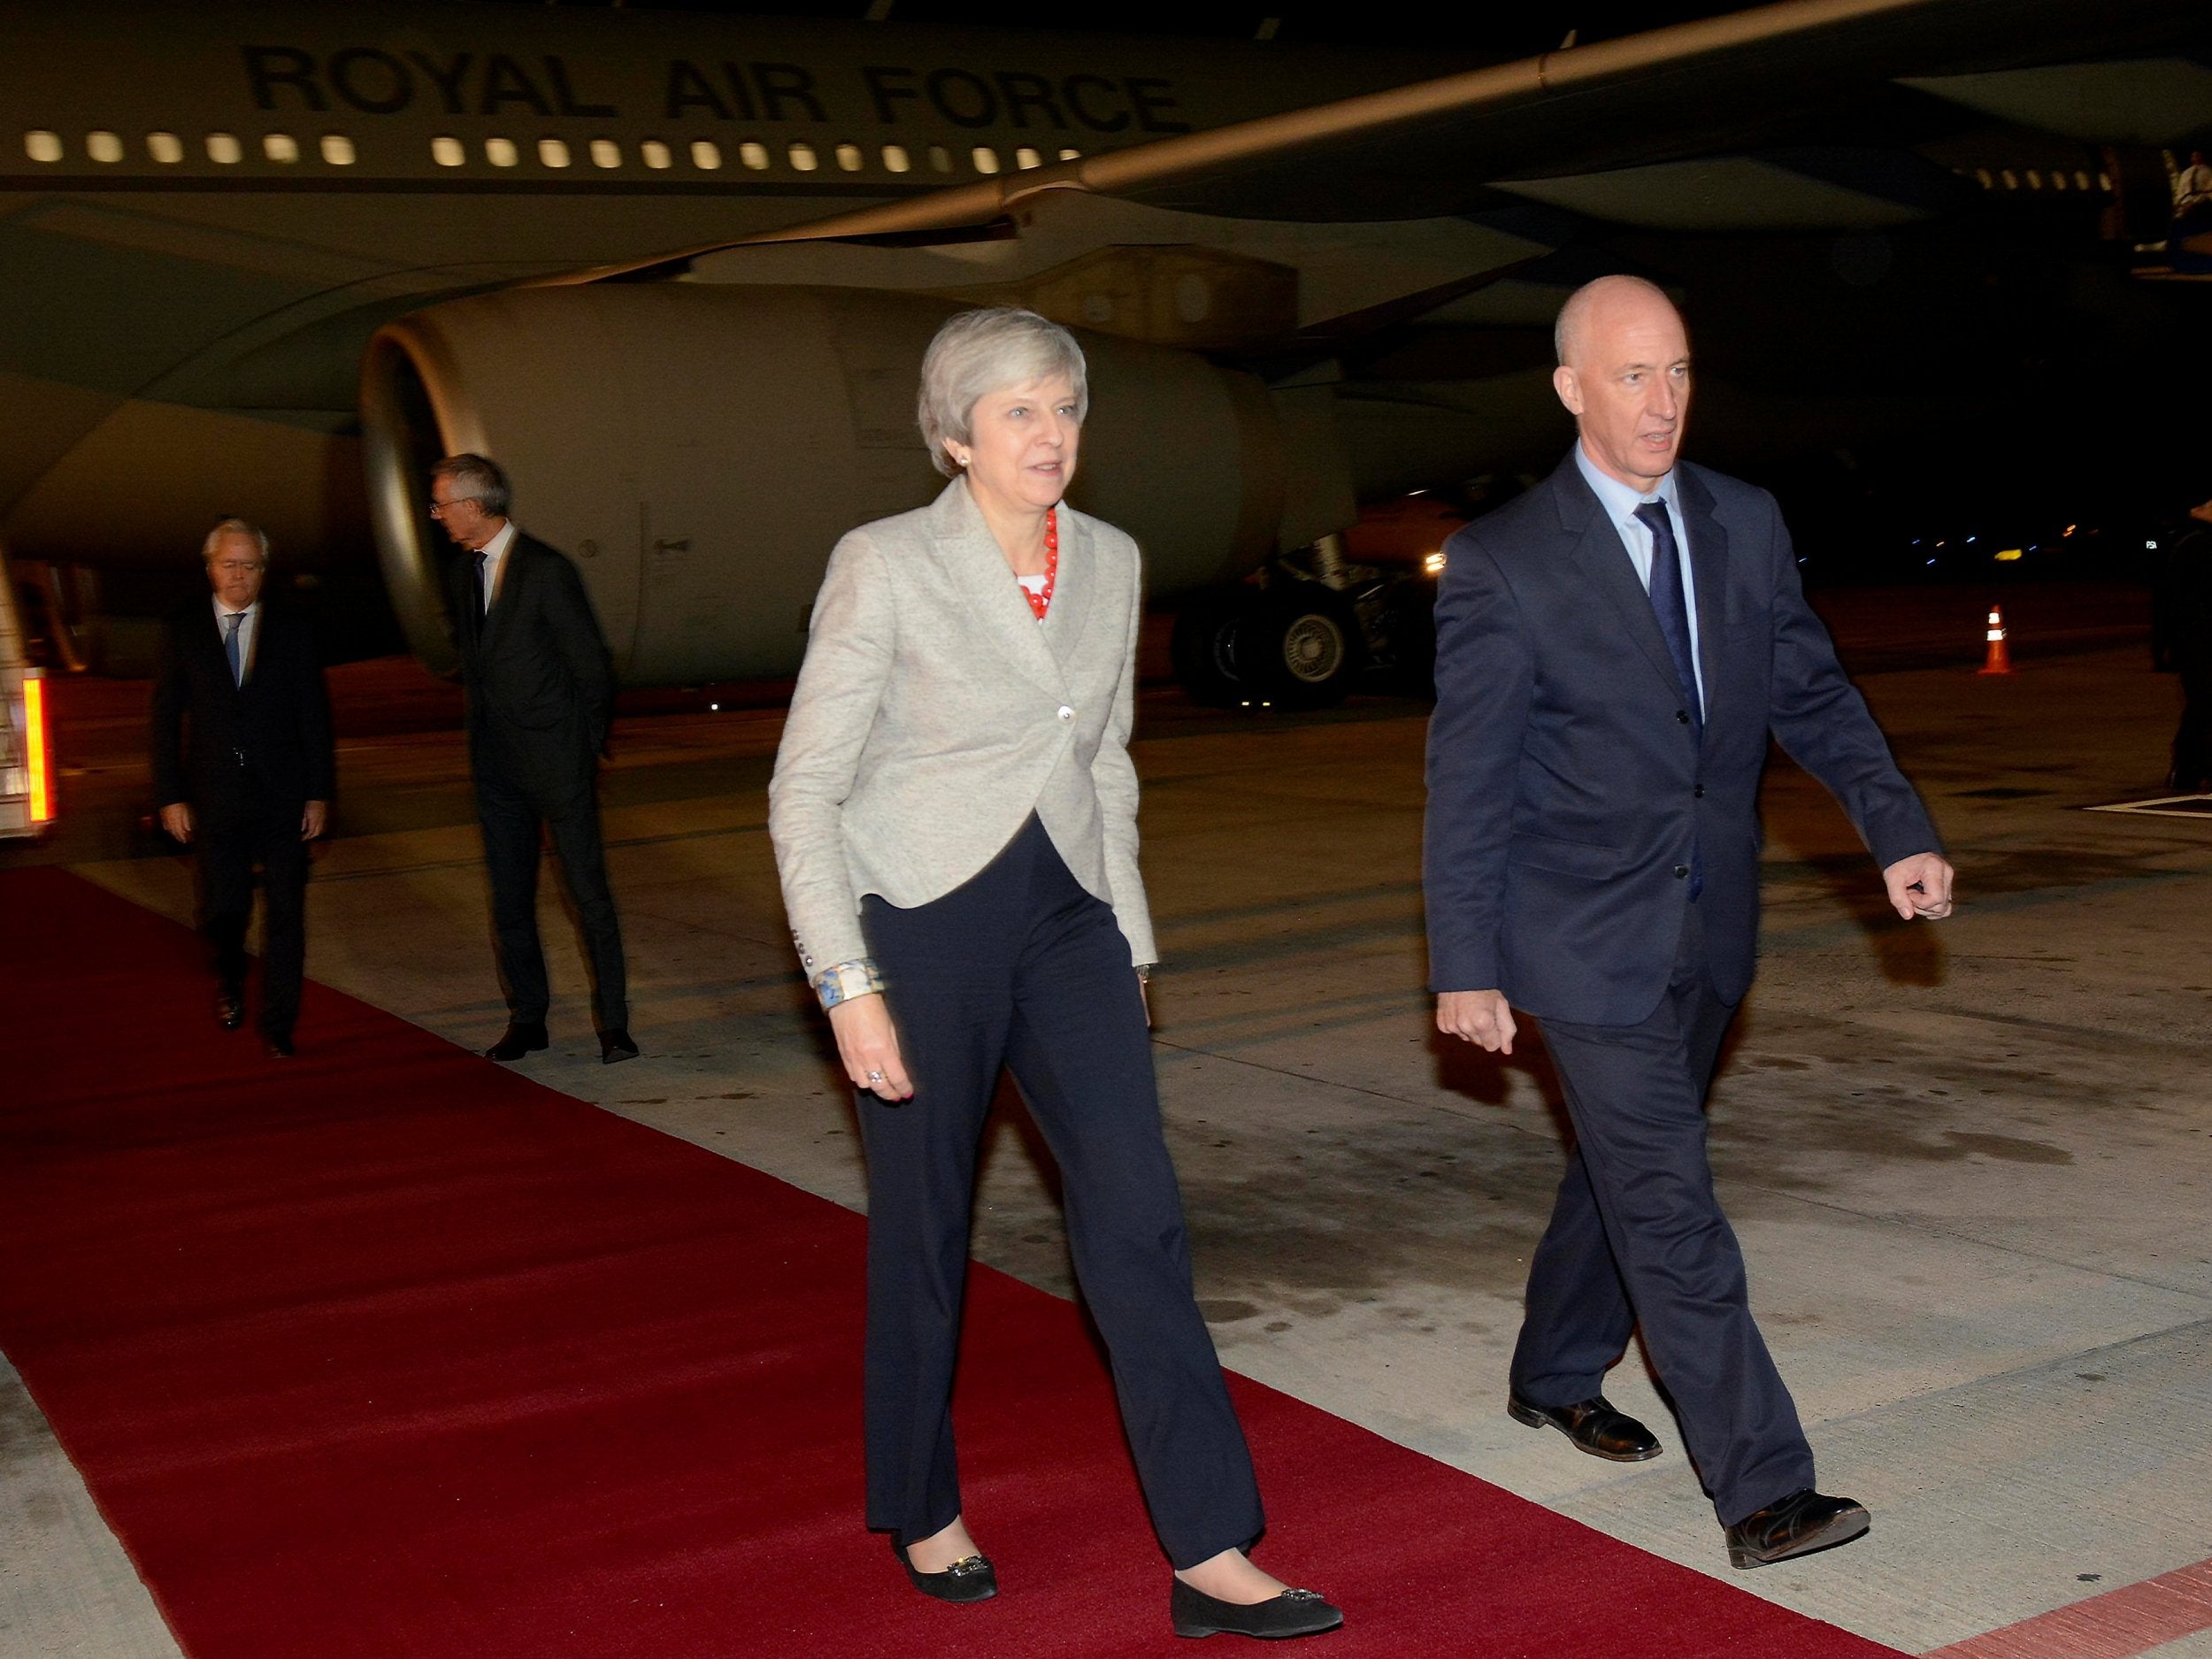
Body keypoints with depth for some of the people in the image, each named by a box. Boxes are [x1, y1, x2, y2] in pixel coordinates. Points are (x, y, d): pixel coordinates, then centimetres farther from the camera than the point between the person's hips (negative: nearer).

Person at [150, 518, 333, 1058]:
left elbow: (314, 716, 4)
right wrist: (171, 796, -1)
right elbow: (164, 721, 5)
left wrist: (318, 793, -1)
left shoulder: (292, 630, 5)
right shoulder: (183, 633, 4)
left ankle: (278, 1027, 8)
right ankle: (229, 983, 36)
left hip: (283, 799, 0)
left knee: (285, 914, -1)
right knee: (223, 911, 4)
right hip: (214, 801, 0)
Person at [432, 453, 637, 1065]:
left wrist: (583, 747, -3)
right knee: (509, 898, 10)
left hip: (556, 761, -7)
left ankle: (613, 1023, 3)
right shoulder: (461, 574, 11)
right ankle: (527, 1019, 20)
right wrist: (485, 734, 13)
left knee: (589, 892, -3)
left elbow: (592, 668, -8)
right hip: (496, 763, 7)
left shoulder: (547, 571, -11)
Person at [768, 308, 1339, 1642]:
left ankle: (1210, 1557, 0)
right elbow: (806, 791, -9)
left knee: (1140, 1218, -4)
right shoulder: (885, 566, -10)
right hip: (921, 925, -4)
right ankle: (925, 1514, 30)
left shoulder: (1110, 562, 6)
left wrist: (1131, 943, 14)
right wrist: (850, 984, -15)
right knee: (924, 1235, 7)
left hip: (1066, 919, 4)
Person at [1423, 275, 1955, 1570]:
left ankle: (1557, 1378, 40)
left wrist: (1899, 832, -8)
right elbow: (1467, 780, -10)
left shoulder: (1747, 525, 4)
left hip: (1709, 929, 6)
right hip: (1589, 939, -6)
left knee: (1625, 1172, 20)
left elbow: (1812, 694, 7)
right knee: (1671, 1209, -6)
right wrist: (1465, 967, -10)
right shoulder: (1502, 564, -12)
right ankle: (1765, 1489, -1)